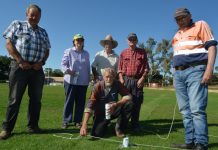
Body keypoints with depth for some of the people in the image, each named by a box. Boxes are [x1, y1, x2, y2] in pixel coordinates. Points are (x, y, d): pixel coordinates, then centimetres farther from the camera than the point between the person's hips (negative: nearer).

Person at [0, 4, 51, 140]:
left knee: (36, 99, 6)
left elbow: (47, 50, 16)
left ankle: (33, 126, 18)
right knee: (15, 99, -1)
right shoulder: (17, 25, 6)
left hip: (37, 69, 4)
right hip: (19, 67, -4)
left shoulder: (43, 32, 16)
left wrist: (41, 62, -3)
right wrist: (20, 61, -11)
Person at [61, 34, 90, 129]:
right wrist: (67, 70, -19)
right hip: (71, 81, -3)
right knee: (69, 101, -1)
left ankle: (78, 121, 15)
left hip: (83, 82, 4)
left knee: (81, 102, 5)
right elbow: (63, 64, -1)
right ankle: (66, 121, 8)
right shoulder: (68, 51, 5)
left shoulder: (86, 54, 16)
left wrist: (88, 78, 13)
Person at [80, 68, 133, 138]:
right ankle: (105, 124, 16)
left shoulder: (117, 84, -12)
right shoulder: (98, 86, -20)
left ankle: (119, 128, -3)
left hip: (113, 110, 2)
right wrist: (84, 125, -35)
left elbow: (128, 96, -16)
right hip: (101, 113, -2)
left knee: (129, 104, -23)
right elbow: (90, 105, -26)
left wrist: (116, 104, -34)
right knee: (96, 133, -21)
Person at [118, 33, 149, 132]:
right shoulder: (123, 53, 11)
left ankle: (135, 125, 13)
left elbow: (146, 67, 3)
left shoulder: (142, 52, 8)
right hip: (126, 79, 1)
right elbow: (119, 67, 8)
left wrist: (142, 78, -8)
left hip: (138, 80, 0)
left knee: (137, 103, 2)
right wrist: (121, 78, -4)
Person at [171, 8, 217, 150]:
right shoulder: (177, 35, 24)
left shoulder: (200, 25, 6)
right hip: (179, 73, 7)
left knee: (197, 109, -13)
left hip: (195, 71, -7)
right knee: (186, 110, 4)